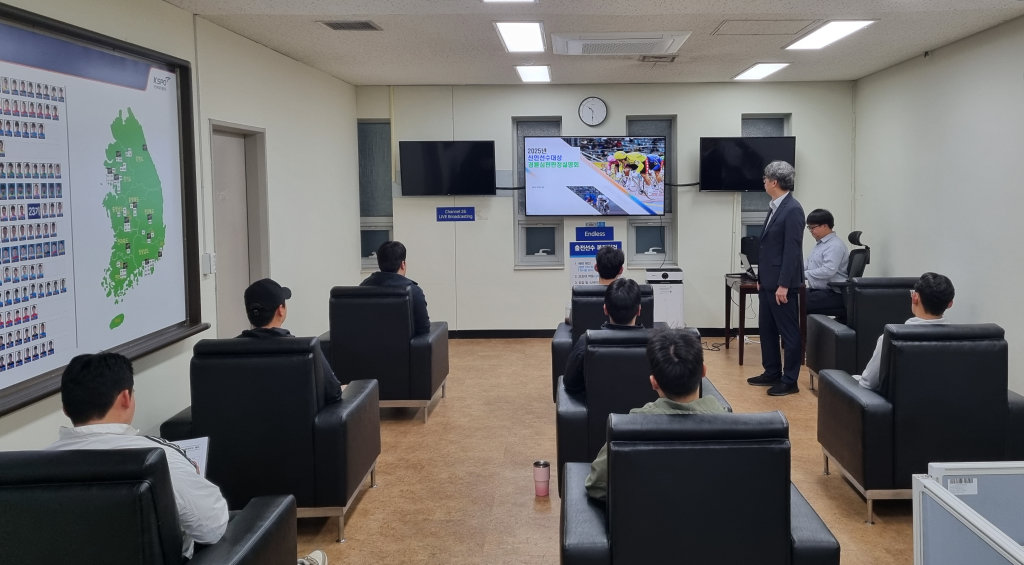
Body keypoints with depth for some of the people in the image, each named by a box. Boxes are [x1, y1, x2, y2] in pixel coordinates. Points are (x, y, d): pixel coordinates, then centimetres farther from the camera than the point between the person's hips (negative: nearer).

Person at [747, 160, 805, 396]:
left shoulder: (792, 209, -16)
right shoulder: (775, 207, 12)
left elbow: (792, 250, -20)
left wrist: (783, 285, -21)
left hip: (781, 283, -10)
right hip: (768, 282, 10)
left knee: (789, 332, 0)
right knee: (767, 329, 16)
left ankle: (789, 381, 8)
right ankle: (772, 373, 27)